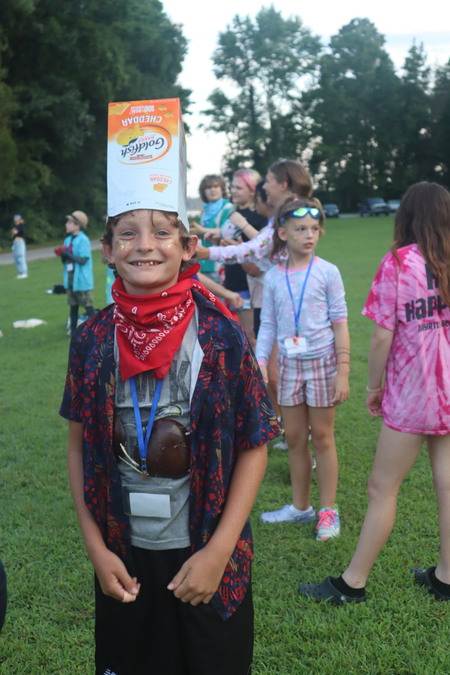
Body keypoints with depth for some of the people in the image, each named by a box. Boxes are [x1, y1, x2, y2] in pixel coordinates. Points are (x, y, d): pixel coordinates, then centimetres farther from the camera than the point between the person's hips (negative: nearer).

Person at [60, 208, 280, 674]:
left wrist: (218, 552, -13)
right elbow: (79, 448, 1)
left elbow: (253, 447, -9)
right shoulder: (92, 340, -7)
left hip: (206, 553, -2)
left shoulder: (221, 337, -14)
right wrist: (96, 548, -4)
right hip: (124, 556, 2)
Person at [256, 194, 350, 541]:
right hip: (290, 364, 3)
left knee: (322, 437, 5)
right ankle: (300, 506, 27)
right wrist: (260, 363, -6)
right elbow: (268, 326, 5)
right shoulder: (273, 277, 1)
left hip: (322, 361, -3)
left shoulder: (327, 272, -8)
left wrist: (343, 372, -10)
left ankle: (328, 511, 18)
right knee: (295, 438, 11)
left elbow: (340, 323, -7)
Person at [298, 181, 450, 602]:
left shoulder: (399, 262, -12)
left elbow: (382, 336, -15)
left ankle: (352, 584, 14)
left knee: (382, 489, 3)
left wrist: (374, 386, -1)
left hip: (411, 393, -6)